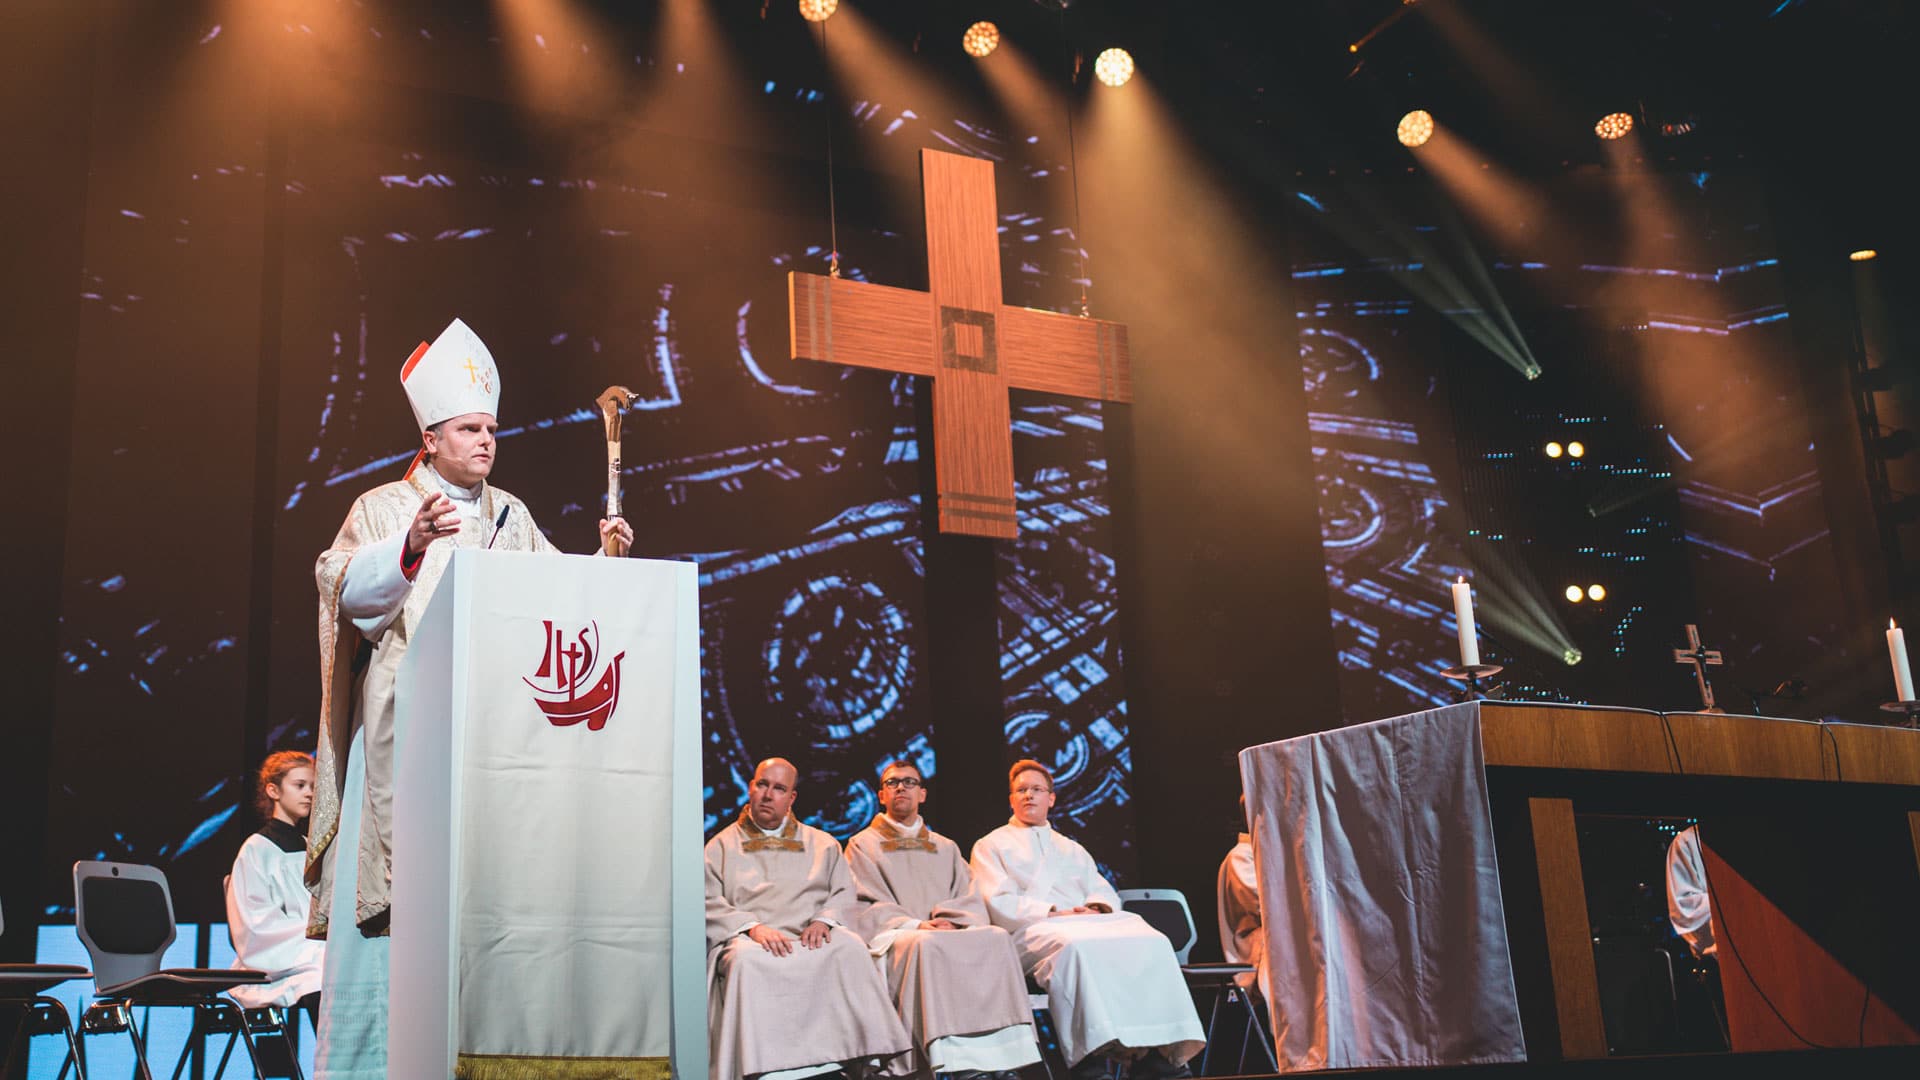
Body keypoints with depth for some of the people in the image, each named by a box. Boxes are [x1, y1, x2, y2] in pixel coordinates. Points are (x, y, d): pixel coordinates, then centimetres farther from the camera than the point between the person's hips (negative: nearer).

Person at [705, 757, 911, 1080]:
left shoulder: (822, 844, 24)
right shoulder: (722, 845, 18)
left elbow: (844, 893, 14)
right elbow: (710, 904, 6)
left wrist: (824, 920, -9)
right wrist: (752, 927, -12)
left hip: (810, 939, 1)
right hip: (750, 940, -1)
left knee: (851, 948, -32)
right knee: (746, 960, -38)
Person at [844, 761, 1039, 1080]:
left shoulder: (946, 848, 26)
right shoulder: (863, 845, 15)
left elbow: (970, 901, 13)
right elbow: (868, 907, 1)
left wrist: (950, 922, -10)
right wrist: (916, 926, -14)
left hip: (948, 932, 3)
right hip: (893, 938, -3)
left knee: (996, 937, -28)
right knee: (928, 945, -38)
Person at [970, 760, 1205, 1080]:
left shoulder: (1073, 850, 32)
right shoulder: (991, 846, 17)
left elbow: (1107, 894, 22)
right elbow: (1000, 904, 1)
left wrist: (1097, 908, -4)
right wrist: (1056, 913, -11)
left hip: (1087, 921, 5)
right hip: (1033, 930, -5)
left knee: (1152, 941, -25)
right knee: (1076, 945, -41)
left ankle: (1158, 1047, -34)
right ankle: (1091, 1052, -43)